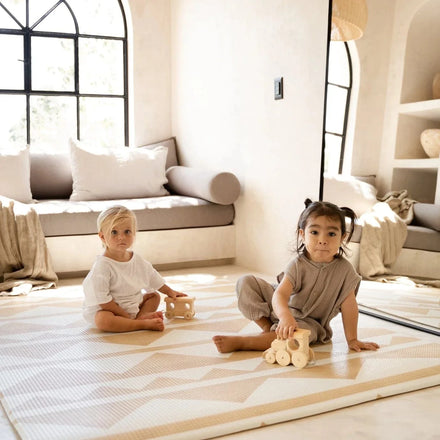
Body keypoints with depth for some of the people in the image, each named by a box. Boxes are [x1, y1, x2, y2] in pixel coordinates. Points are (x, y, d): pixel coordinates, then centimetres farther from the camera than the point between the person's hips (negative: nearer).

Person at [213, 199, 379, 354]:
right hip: (283, 309, 1)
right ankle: (267, 327, -7)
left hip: (309, 321, -1)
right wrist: (285, 317, -53)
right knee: (246, 282, -14)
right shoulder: (298, 265, -19)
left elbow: (349, 307, -10)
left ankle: (240, 342, -32)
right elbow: (280, 294, -32)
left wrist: (352, 340, -9)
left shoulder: (344, 270, -18)